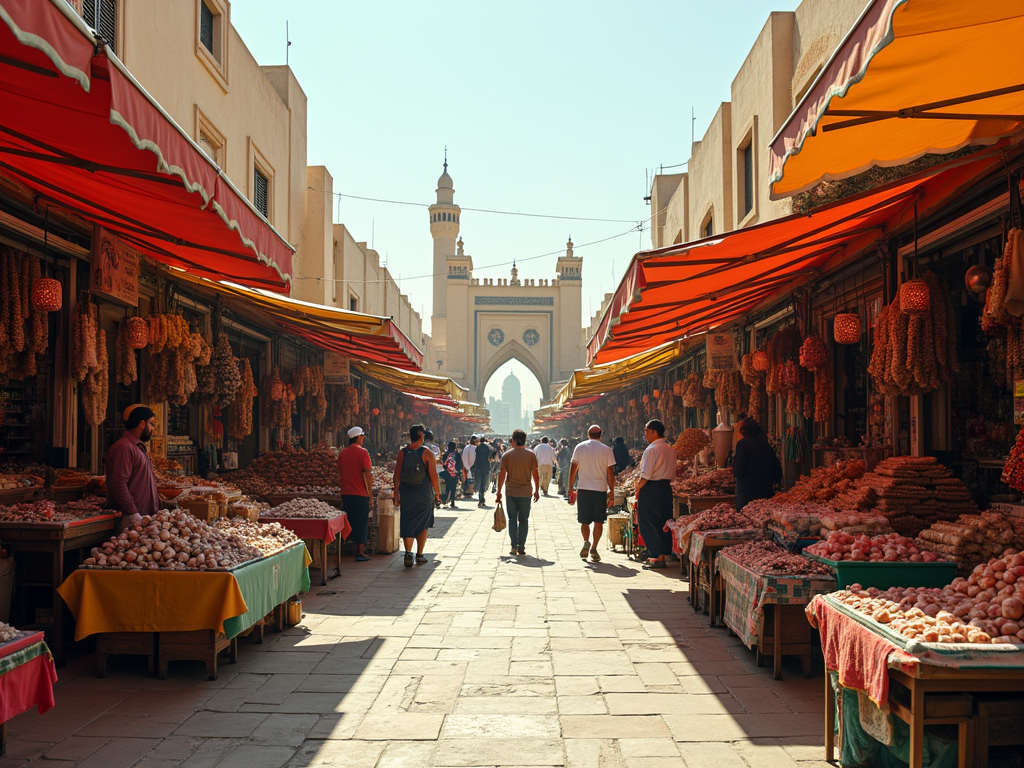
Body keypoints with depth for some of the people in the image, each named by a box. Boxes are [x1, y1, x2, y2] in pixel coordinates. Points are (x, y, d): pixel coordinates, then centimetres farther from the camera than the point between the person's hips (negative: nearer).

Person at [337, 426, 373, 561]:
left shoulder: (342, 453, 7)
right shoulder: (363, 452, -10)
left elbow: (340, 473, 14)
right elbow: (367, 473, -14)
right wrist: (370, 491, -6)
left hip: (346, 493, 5)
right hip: (361, 493, -5)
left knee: (350, 521, 14)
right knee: (362, 522, 2)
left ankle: (357, 547, 19)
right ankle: (360, 552, 2)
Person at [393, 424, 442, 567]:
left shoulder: (402, 453, -1)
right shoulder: (427, 453, -7)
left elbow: (397, 475, 1)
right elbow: (433, 476, -7)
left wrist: (396, 493, 9)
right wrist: (437, 492, 5)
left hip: (406, 493, 1)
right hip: (424, 494, -1)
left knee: (407, 524, 6)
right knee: (422, 524, 11)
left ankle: (408, 552, -10)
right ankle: (420, 555, 14)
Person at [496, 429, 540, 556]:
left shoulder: (507, 455, -2)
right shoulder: (531, 454, -3)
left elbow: (502, 474, -3)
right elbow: (535, 473, -3)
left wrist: (499, 492, 4)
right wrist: (537, 490, 7)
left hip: (511, 492, 0)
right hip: (526, 492, 0)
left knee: (512, 520, 8)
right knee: (524, 520, 10)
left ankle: (514, 546, 3)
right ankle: (521, 546, 7)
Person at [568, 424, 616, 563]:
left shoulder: (580, 447, 4)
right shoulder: (606, 449, 0)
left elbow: (573, 468, 5)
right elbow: (610, 472, 0)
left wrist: (571, 487, 12)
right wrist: (612, 491, 5)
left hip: (583, 489, 1)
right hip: (600, 489, -1)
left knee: (584, 521, 11)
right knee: (598, 521, 5)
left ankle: (586, 542, -10)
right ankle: (594, 548, -3)